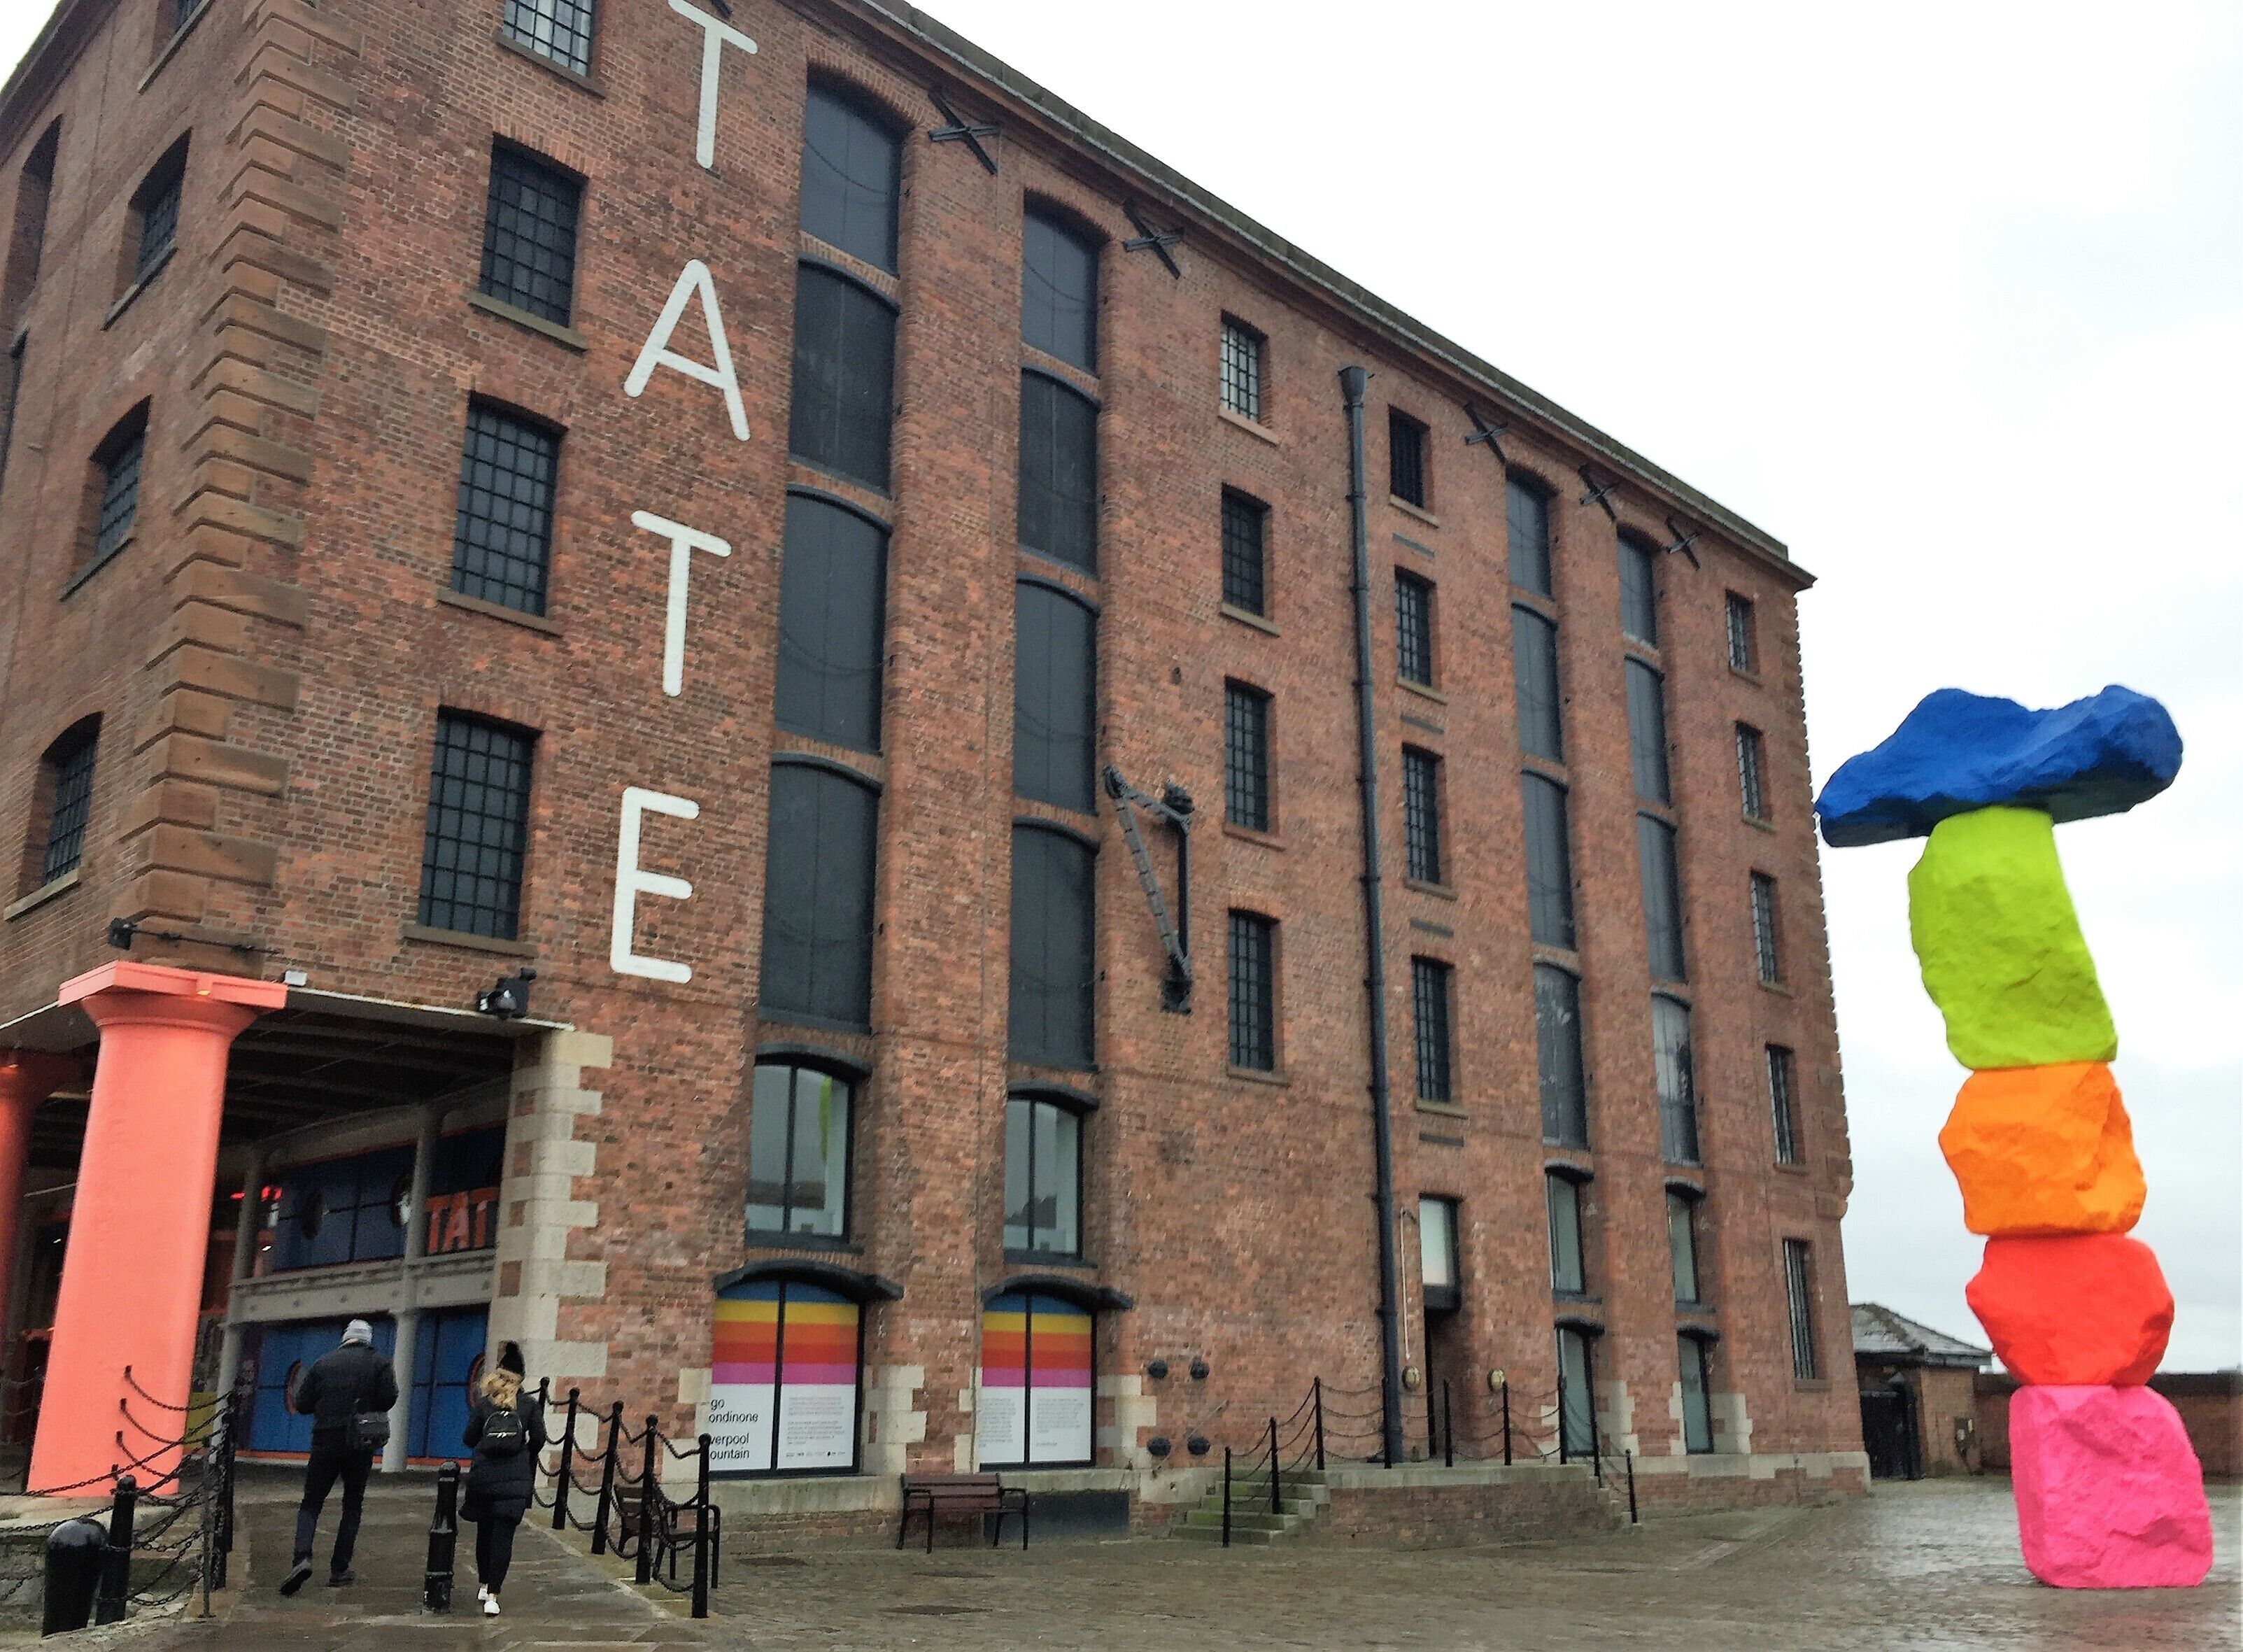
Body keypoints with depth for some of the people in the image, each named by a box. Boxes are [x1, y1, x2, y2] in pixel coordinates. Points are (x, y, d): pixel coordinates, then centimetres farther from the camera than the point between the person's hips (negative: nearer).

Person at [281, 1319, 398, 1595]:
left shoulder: (322, 1363, 6)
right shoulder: (378, 1363, 2)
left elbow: (302, 1404, 3)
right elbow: (388, 1399, -9)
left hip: (325, 1441, 0)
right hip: (360, 1445, 0)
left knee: (311, 1504, 6)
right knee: (353, 1505, 12)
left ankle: (302, 1558, -18)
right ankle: (339, 1570, 8)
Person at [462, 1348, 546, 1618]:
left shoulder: (483, 1404, 2)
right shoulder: (530, 1405, 1)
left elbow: (468, 1439, 4)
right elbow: (539, 1439, 1)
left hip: (483, 1477, 1)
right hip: (516, 1481, -1)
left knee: (485, 1532, 18)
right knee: (503, 1537, -2)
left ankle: (485, 1586, 29)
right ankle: (492, 1596, -11)